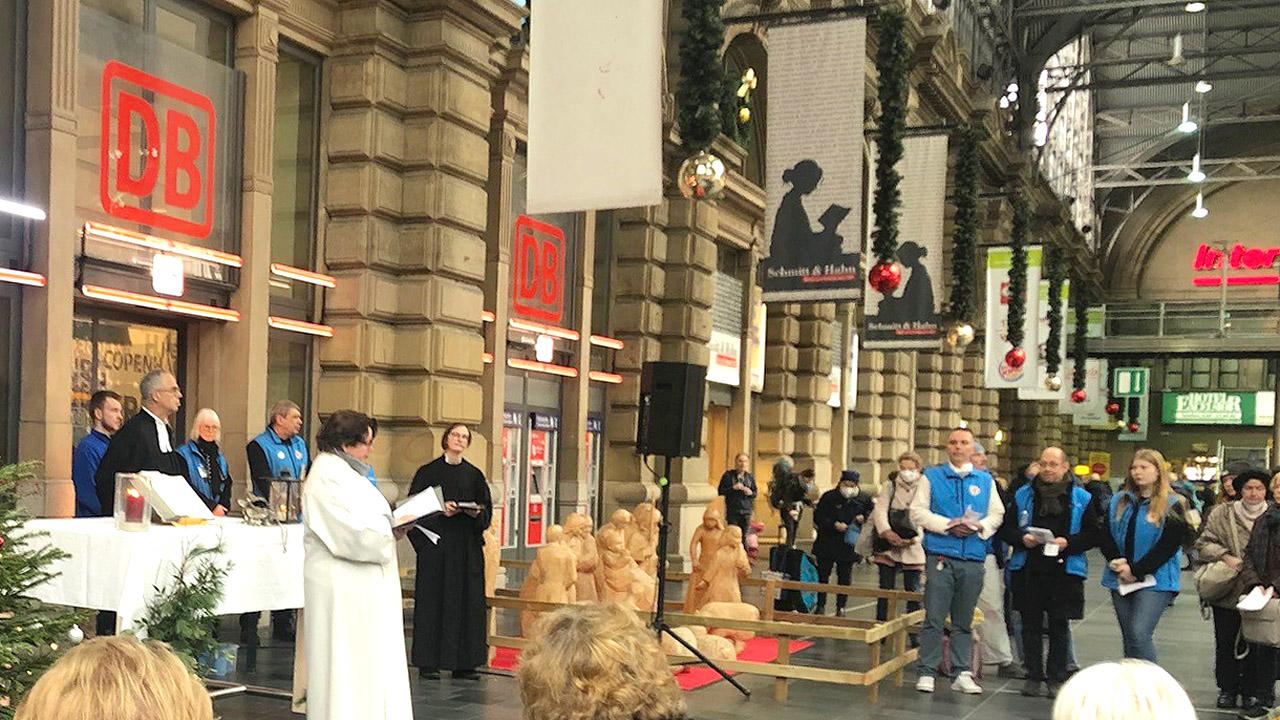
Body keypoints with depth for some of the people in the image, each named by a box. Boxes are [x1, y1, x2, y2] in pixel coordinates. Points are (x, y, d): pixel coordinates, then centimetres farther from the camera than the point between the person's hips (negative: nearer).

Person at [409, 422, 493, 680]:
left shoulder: (474, 475, 12)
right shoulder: (428, 472, 3)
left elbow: (488, 509, 12)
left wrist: (477, 513, -9)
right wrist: (440, 510, -16)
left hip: (468, 547, 3)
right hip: (435, 543, -3)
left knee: (467, 601, 1)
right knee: (433, 600, -4)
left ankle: (464, 663, 6)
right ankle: (428, 662, 2)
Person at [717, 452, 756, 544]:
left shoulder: (750, 477, 12)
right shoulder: (728, 475, 0)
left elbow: (755, 493, 17)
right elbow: (721, 491, -3)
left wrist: (750, 492, -6)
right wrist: (733, 488, -16)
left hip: (746, 511, 3)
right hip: (732, 511, -3)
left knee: (744, 535, 4)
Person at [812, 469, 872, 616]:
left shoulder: (863, 499, -1)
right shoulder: (829, 497, -7)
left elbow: (870, 511, 15)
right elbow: (818, 517, -8)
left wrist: (863, 517, -7)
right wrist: (834, 525, -20)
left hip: (848, 546, 1)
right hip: (827, 544, -1)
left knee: (845, 577, 6)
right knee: (822, 575, 4)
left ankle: (841, 607, 16)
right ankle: (821, 605, 13)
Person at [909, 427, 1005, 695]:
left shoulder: (985, 480, 14)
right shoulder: (932, 477, 7)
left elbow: (997, 513, 12)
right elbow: (918, 511, 0)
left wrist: (979, 526, -9)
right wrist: (948, 525, -12)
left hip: (973, 559, 3)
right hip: (940, 557, -3)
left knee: (964, 621, 9)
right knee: (934, 618, -5)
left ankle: (961, 673, 15)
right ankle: (927, 672, 1)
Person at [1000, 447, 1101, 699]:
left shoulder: (1081, 498, 4)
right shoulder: (1023, 495, 9)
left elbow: (1093, 533, 1)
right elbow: (1006, 527, 9)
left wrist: (1068, 542, -14)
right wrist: (1021, 538, -11)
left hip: (1064, 571, -1)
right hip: (1028, 571, 1)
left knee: (1059, 627, 4)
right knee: (1031, 625, 5)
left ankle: (1056, 678, 15)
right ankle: (1033, 676, 15)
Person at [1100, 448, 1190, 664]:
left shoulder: (1172, 506, -2)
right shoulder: (1119, 501, 13)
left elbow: (1168, 545, -11)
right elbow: (1106, 536, 6)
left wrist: (1136, 571, -15)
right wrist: (1117, 563, -11)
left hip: (1155, 580, -5)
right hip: (1121, 580, 5)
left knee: (1139, 633, -18)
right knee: (1129, 638, 10)